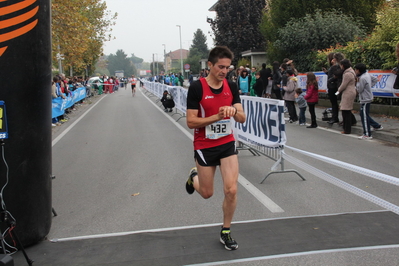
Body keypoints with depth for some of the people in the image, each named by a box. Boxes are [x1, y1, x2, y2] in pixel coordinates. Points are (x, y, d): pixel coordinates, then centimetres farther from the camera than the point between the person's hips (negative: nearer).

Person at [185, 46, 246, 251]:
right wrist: (217, 116, -27)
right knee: (207, 193, 10)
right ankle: (194, 177, 47)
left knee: (231, 190, -5)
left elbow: (242, 118, -1)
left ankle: (225, 232, 16)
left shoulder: (231, 87, -2)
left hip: (227, 144, 3)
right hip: (204, 147, -3)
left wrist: (234, 111, -24)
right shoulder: (197, 87, -15)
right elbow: (191, 122, -17)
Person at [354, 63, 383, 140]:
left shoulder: (362, 78, -22)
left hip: (365, 99, -10)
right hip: (367, 98, 10)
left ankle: (367, 134, -4)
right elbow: (375, 79, 19)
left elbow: (359, 90, -17)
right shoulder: (367, 75, 6)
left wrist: (358, 81, -6)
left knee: (364, 116, -6)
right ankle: (377, 126, 33)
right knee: (365, 115, 22)